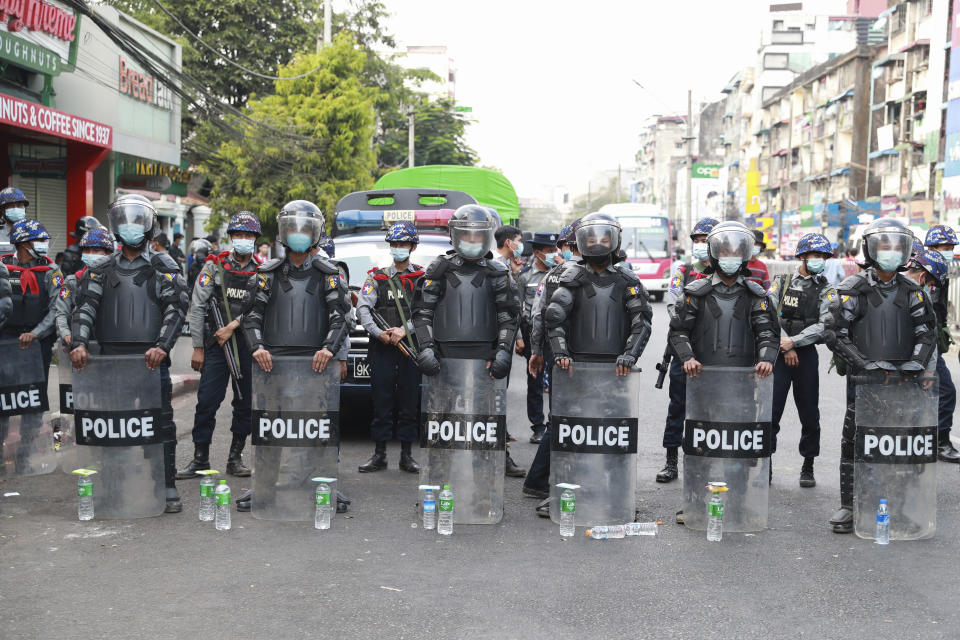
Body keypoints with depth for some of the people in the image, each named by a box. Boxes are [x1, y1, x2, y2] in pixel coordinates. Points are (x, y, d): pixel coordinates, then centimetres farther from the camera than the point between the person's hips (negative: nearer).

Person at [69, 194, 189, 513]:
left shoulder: (164, 268, 7)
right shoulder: (101, 271, 13)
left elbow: (176, 308, -4)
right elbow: (85, 307, 2)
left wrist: (162, 346, -19)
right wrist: (79, 342, -15)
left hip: (152, 359, -2)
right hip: (111, 359, 2)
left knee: (161, 423, 0)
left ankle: (169, 488, 7)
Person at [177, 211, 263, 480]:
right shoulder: (215, 266, 3)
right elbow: (197, 306, 1)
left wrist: (232, 326, -14)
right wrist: (198, 347, -3)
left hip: (248, 344, 1)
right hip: (216, 344, -1)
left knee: (245, 402, 6)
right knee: (207, 401, -4)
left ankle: (235, 457, 18)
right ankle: (200, 459, 6)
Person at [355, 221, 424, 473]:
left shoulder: (422, 277, 7)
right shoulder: (377, 276, 10)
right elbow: (363, 308, 1)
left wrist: (405, 330, -17)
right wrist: (378, 332, -14)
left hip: (411, 348, 0)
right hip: (381, 348, 1)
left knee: (409, 402, 3)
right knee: (381, 402, 2)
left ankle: (407, 455, 11)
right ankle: (379, 454, 10)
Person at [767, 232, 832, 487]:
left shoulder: (825, 290, 6)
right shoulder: (781, 282, 8)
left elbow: (823, 326, -5)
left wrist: (793, 342, -13)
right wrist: (785, 346, -7)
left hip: (806, 353, 0)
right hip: (779, 352, 0)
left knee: (809, 413, 5)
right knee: (771, 409, -5)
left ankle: (808, 466, 17)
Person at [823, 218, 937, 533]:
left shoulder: (912, 290, 9)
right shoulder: (852, 289, -3)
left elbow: (927, 330, 8)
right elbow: (834, 332, -9)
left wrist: (917, 362, -10)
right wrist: (864, 363, -17)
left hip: (902, 379, 3)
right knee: (854, 441, -2)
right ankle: (849, 505, 7)